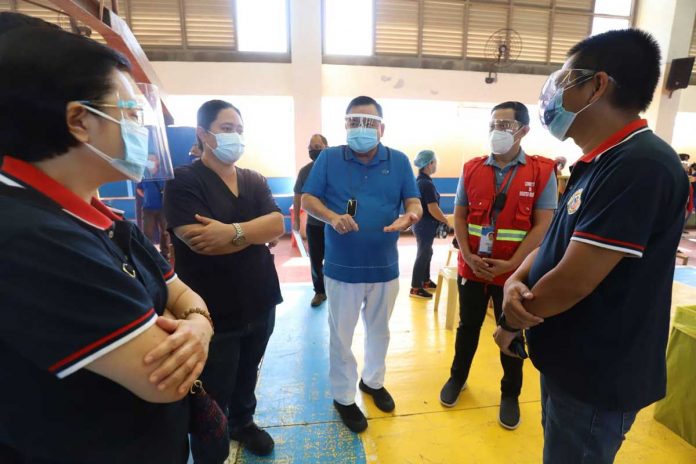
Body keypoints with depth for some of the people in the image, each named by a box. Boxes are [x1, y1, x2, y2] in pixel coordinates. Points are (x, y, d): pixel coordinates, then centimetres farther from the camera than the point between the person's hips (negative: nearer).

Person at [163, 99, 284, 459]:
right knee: (212, 397, 12)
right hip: (214, 311, -5)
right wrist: (255, 232, -13)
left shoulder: (254, 181, 8)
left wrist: (233, 232, -24)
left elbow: (278, 224, -7)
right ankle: (207, 455, 38)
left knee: (247, 376, 25)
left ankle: (242, 423, 52)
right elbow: (197, 239, -24)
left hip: (260, 302, 6)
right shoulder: (184, 181, -10)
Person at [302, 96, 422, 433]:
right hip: (342, 266, -2)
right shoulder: (329, 158, -3)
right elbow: (307, 199, -3)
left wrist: (407, 218, -24)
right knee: (341, 336, 12)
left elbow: (414, 202, 0)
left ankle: (373, 381, 48)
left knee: (379, 330, 22)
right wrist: (331, 216, -24)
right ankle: (343, 397, 34)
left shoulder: (398, 161, 1)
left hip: (385, 266, 3)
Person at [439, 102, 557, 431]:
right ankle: (457, 377, 39)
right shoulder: (471, 169, 2)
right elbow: (459, 216, 1)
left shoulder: (542, 172, -5)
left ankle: (510, 395, 35)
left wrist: (512, 264, -16)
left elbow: (543, 225, -9)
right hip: (471, 268, 2)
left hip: (515, 272, -1)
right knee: (468, 327, 18)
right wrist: (468, 256, -10)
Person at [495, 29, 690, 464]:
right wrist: (516, 281, -12)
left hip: (599, 377, -9)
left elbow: (573, 281, -28)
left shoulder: (640, 165, -25)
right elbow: (556, 240, 8)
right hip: (568, 360, 9)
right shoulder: (598, 163, 8)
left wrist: (511, 324, -11)